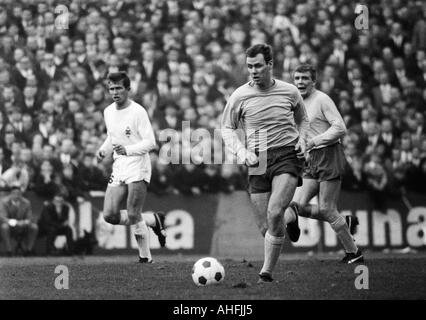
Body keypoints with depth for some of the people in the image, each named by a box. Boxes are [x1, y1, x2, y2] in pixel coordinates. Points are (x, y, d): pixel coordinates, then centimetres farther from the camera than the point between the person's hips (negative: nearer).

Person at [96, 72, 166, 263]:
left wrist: (127, 150, -28)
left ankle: (145, 257, 7)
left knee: (133, 215, -13)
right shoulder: (108, 112, 11)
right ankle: (154, 221, 17)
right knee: (110, 215, -2)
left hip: (138, 168, -7)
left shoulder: (138, 111, -11)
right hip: (118, 169, 7)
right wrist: (103, 150, 6)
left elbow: (150, 143, -14)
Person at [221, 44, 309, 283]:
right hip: (258, 162, 2)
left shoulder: (289, 92, 3)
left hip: (288, 156, -2)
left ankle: (267, 272, -10)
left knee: (274, 213, -23)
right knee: (266, 227, 0)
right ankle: (289, 217, 37)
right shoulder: (240, 96, 0)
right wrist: (243, 153, -5)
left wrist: (301, 140, 2)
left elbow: (303, 119, 21)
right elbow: (227, 128, 11)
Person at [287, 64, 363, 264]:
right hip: (312, 161, 8)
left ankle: (353, 253, 6)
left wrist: (313, 142, -18)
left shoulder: (322, 99, -9)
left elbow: (340, 128, -16)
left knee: (326, 209, -8)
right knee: (298, 206, -3)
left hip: (329, 157, -8)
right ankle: (345, 222, 15)